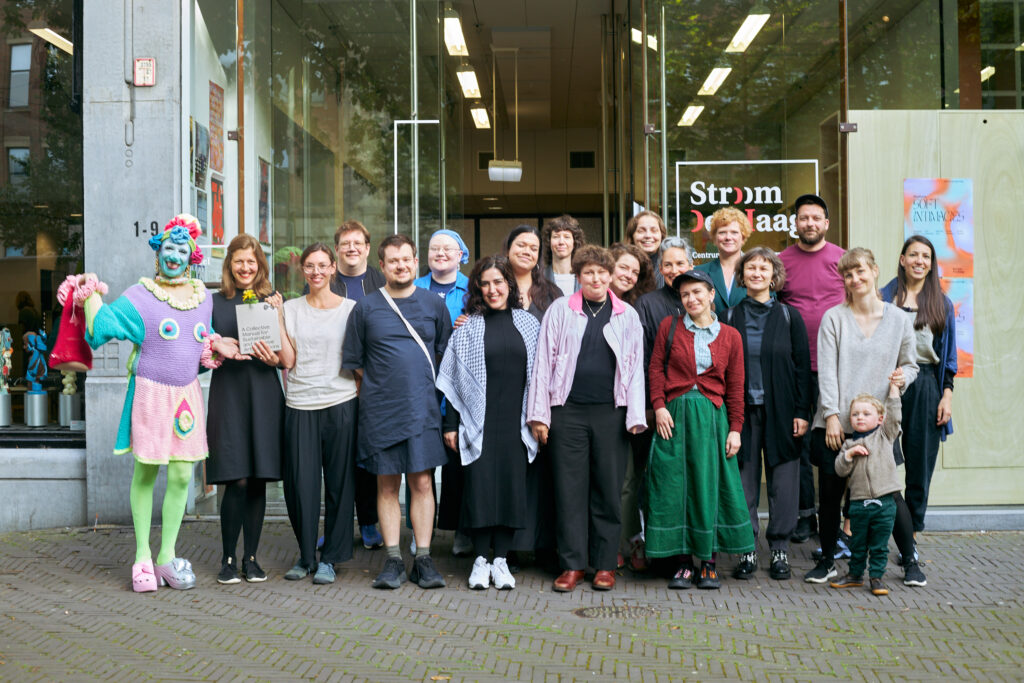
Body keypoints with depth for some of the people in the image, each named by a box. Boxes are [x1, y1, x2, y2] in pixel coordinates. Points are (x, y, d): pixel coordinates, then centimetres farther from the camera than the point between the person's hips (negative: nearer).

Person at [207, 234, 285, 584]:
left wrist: (274, 359, -13)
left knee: (258, 481, 3)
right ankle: (228, 558, 6)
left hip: (264, 394, 2)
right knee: (237, 480, -8)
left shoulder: (272, 300, 10)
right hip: (228, 394, -2)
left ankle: (251, 557, 15)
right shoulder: (216, 302, 8)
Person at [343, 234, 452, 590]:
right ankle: (393, 560, 10)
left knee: (422, 482, -2)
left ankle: (423, 559, 5)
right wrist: (376, 387, 5)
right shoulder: (366, 307, 4)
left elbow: (446, 354, 14)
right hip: (379, 410, 0)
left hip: (422, 408, 0)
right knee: (387, 484, 4)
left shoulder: (434, 304, 7)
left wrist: (420, 386, 9)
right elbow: (354, 361, 10)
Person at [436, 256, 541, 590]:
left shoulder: (529, 324, 8)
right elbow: (453, 378, 3)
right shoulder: (467, 327, 4)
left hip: (515, 422, 1)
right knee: (480, 486, -2)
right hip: (478, 421, -1)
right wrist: (451, 423, -2)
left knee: (512, 485, 1)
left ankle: (501, 560, 11)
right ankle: (481, 559, 10)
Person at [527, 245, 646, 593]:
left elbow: (635, 367, 9)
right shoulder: (559, 311, 6)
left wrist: (635, 416, 1)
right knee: (570, 488, 1)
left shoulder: (627, 315, 9)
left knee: (608, 488, 5)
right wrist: (539, 414, -1)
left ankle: (605, 564, 15)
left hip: (611, 412, 1)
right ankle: (572, 563, 10)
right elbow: (544, 362, 5)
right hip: (568, 411, 0)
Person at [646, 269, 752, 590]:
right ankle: (685, 563, 9)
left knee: (710, 487, 0)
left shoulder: (730, 336, 7)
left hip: (711, 417, 0)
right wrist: (659, 407, -8)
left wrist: (735, 429, 2)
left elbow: (735, 388, 7)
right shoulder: (670, 327, 8)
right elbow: (656, 368, 5)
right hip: (674, 415, 0)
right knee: (674, 487, 0)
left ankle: (709, 563, 10)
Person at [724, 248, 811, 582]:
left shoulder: (789, 316, 5)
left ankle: (780, 550, 14)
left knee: (783, 481, 2)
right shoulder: (730, 317, 6)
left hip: (781, 411, 0)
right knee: (744, 481, 2)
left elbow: (803, 366, 4)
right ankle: (747, 551, 12)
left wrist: (802, 412, -3)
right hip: (742, 411, 0)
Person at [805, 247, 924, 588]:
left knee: (889, 492, -2)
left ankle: (910, 561, 16)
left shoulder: (899, 319, 6)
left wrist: (903, 377, -8)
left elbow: (910, 364, 16)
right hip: (835, 423, 0)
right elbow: (826, 371, -4)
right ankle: (827, 560, 20)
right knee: (830, 493, 3)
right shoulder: (834, 317, 1)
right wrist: (832, 415, -12)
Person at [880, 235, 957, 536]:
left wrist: (947, 394, 2)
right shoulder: (885, 297, 5)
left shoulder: (942, 303, 10)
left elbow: (948, 354, 10)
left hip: (926, 385, 2)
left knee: (920, 462, 5)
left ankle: (912, 535, 14)